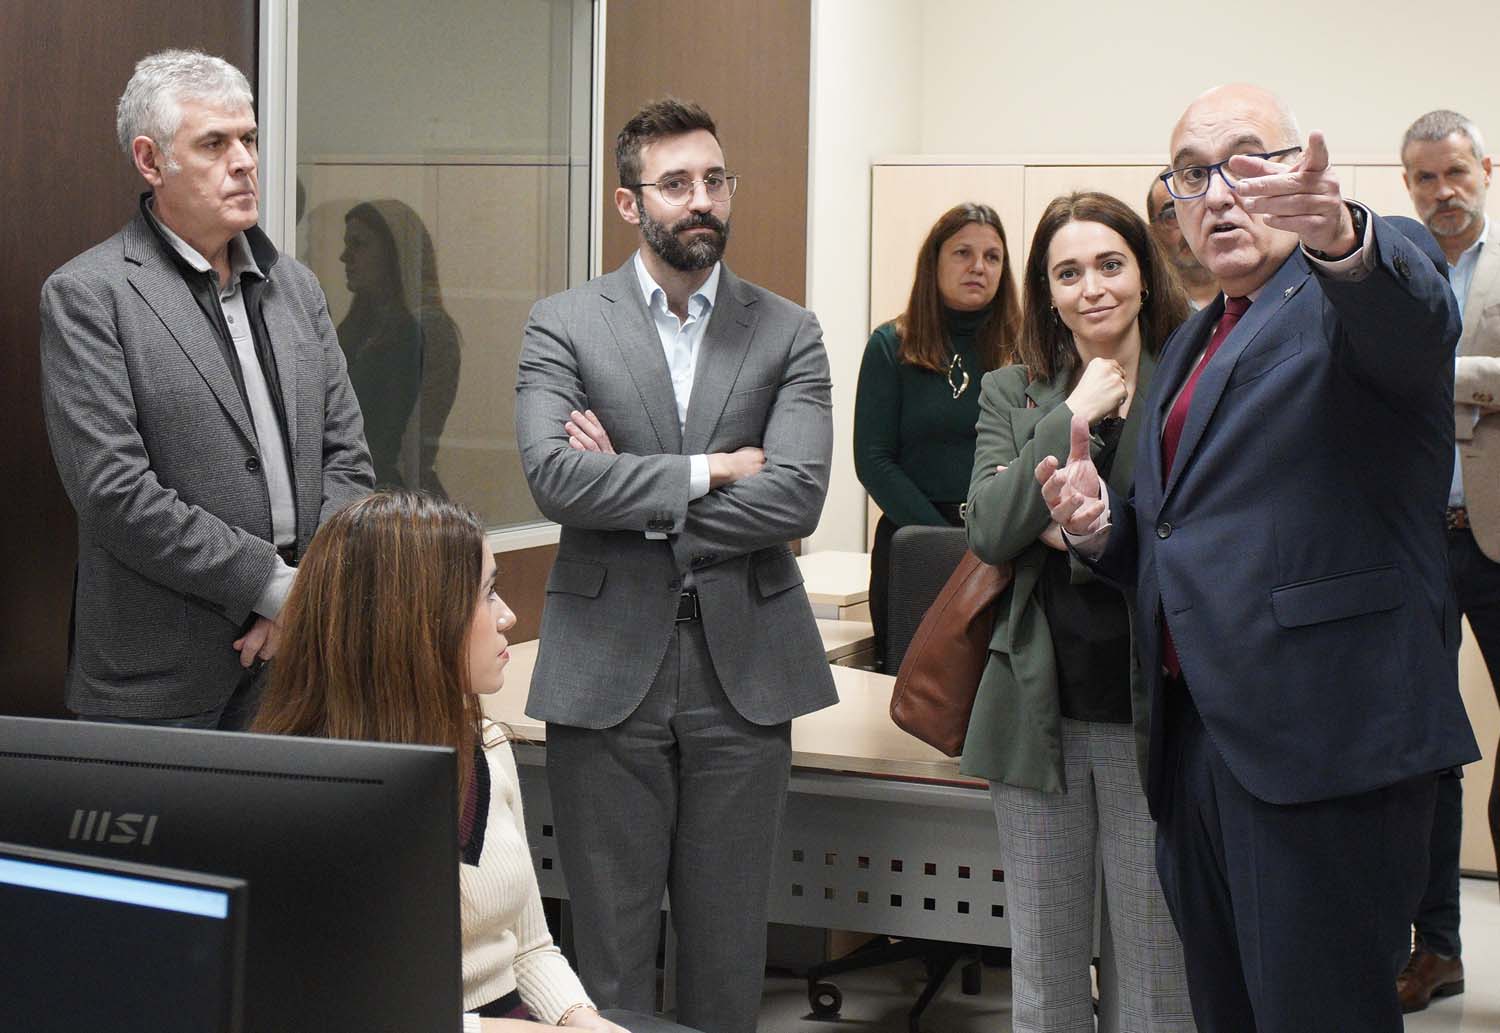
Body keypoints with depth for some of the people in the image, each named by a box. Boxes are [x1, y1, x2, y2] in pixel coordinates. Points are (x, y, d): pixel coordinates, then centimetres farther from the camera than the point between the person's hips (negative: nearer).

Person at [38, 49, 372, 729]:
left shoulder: (295, 287, 13)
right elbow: (114, 493, -15)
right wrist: (275, 586, -14)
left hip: (294, 657, 5)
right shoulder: (85, 296, -6)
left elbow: (346, 458, 12)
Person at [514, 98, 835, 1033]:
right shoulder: (564, 326, 2)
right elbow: (553, 475, -13)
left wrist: (634, 491, -10)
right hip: (608, 665, -1)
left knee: (729, 939, 9)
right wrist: (707, 472, -12)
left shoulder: (788, 333, 5)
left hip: (743, 666, 1)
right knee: (611, 942, 6)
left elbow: (799, 494, -9)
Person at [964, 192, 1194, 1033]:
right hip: (1041, 705, 3)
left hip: (1152, 710, -3)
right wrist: (1073, 416, -10)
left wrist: (1076, 530, -10)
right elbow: (990, 534, -6)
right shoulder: (1012, 395, 9)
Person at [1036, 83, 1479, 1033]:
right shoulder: (1189, 347, 22)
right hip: (1198, 738, 8)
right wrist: (1105, 525, 6)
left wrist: (1338, 235, -51)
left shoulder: (1354, 297, -3)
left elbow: (1413, 309, -29)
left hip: (1324, 735, -8)